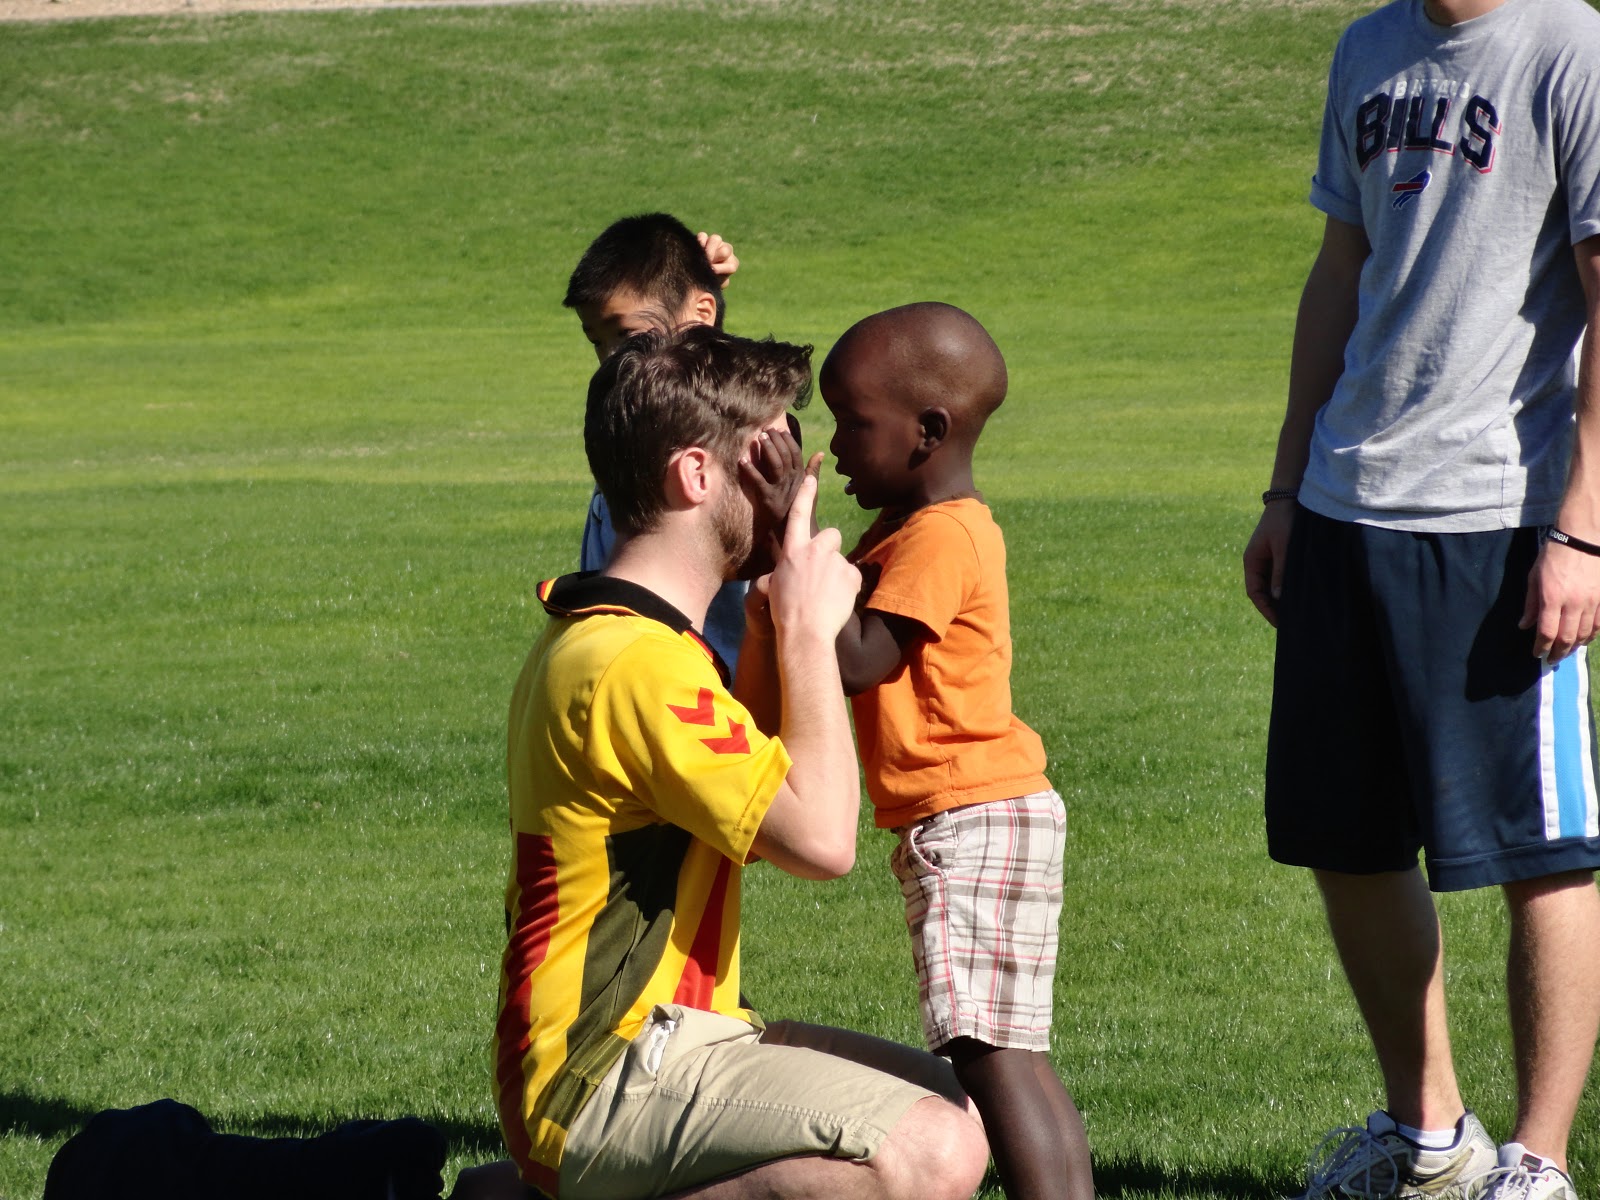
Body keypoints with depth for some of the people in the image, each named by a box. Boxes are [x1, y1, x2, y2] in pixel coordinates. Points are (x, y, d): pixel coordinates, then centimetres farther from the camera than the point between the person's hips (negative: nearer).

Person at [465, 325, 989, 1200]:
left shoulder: (590, 637, 15)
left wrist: (768, 637, 13)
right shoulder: (635, 662, -18)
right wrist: (809, 631, -10)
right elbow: (821, 840, -20)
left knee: (955, 1105, 20)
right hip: (608, 1080, -11)